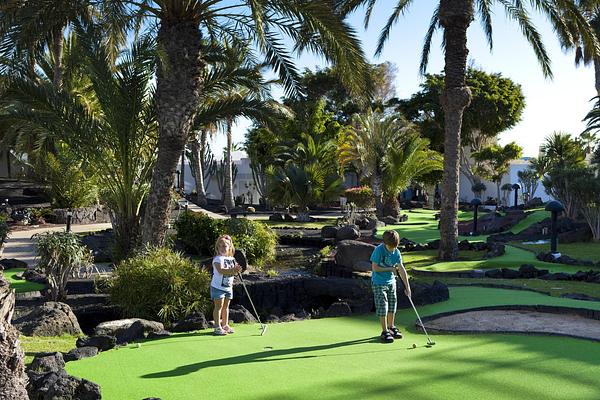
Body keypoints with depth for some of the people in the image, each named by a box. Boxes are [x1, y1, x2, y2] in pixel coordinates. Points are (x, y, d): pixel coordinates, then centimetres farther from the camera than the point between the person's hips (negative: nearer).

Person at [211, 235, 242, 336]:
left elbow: (233, 272, 12)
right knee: (219, 306, -4)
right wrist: (232, 270, -43)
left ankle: (225, 325, 22)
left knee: (226, 306, 13)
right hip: (218, 287, -7)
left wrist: (237, 270, -10)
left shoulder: (232, 259, 8)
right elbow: (221, 270, -32)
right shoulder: (217, 259, -15)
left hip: (228, 287, 7)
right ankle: (217, 327, 0)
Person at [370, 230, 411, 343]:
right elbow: (374, 268, -18)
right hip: (379, 283, -5)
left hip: (391, 282, 5)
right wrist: (389, 268, -14)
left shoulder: (396, 252, -6)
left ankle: (391, 327, 30)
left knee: (392, 306, 14)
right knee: (382, 307, -2)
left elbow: (401, 269, -5)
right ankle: (385, 331, 8)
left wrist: (407, 286, -6)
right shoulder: (378, 250, -21)